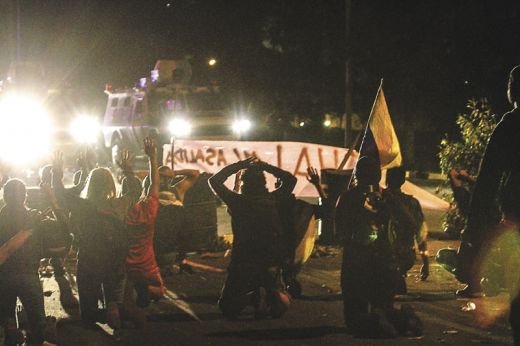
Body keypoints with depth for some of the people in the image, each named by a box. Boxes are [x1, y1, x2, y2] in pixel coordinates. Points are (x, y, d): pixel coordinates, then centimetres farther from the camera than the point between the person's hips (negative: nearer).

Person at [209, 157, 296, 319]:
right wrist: (265, 166, 16)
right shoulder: (273, 200, 1)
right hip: (272, 265, 2)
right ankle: (274, 296, -13)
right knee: (280, 307, 23)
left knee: (227, 308, 14)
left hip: (242, 264, -2)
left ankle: (253, 298, -16)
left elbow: (214, 180, 10)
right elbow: (291, 179, 20)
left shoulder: (237, 201, -4)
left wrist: (240, 165, 10)